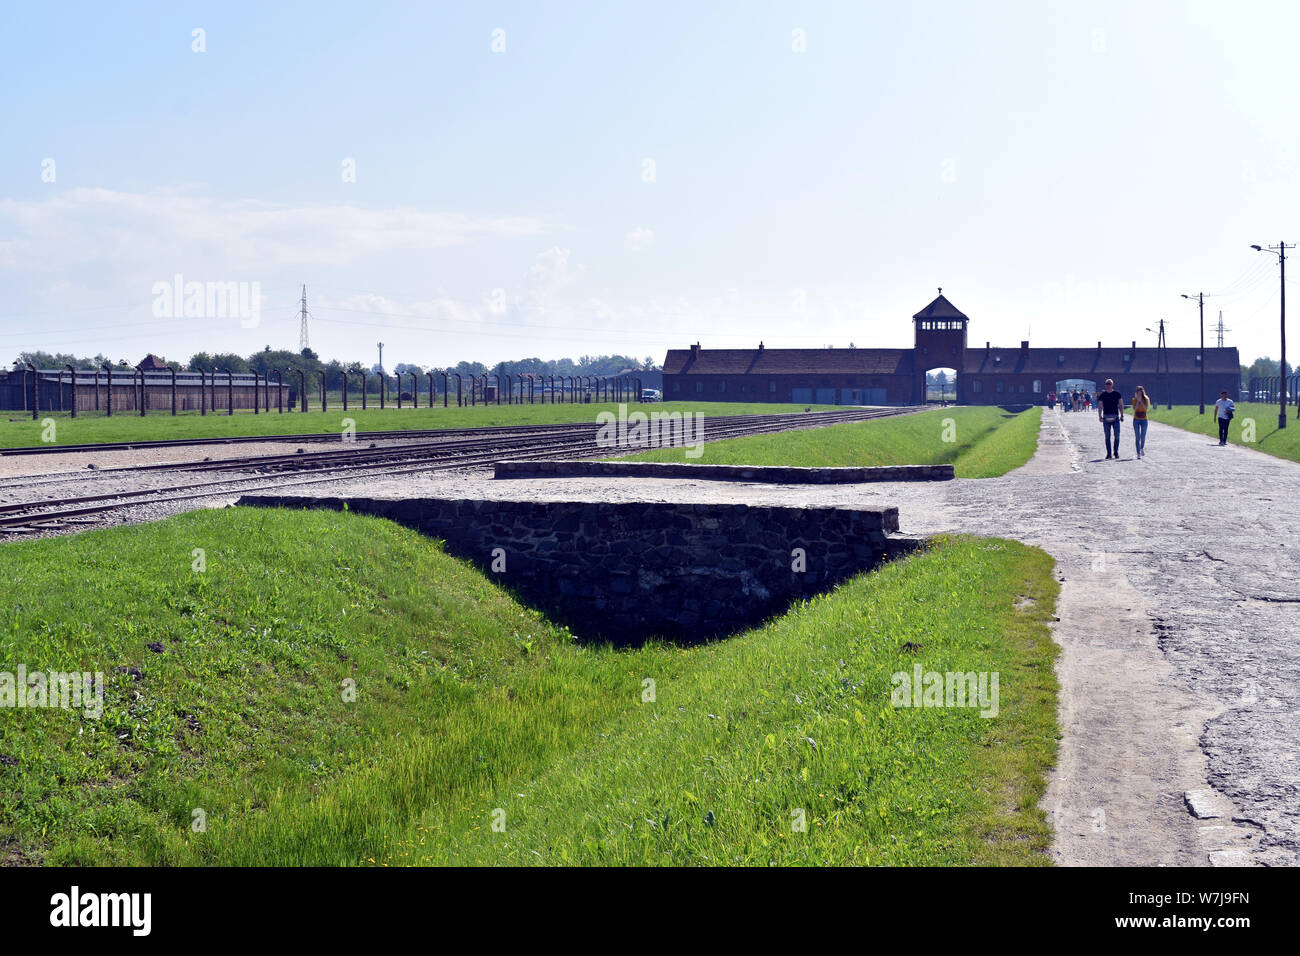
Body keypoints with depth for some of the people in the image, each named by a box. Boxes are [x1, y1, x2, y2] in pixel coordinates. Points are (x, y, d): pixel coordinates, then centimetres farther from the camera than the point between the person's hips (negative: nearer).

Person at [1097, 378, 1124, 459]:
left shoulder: (1117, 394, 6)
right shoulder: (1102, 395, 6)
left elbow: (1121, 405, 9)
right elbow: (1100, 407, 7)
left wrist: (1122, 415, 1)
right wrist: (1100, 416, -5)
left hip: (1115, 417, 0)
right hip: (1106, 418, 0)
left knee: (1117, 436, -3)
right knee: (1107, 436, 2)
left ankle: (1116, 452, 11)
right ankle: (1109, 454, 6)